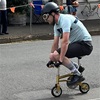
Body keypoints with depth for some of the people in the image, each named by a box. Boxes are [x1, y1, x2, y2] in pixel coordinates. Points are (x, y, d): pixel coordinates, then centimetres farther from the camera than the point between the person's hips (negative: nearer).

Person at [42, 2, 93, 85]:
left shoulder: (65, 20, -20)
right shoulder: (57, 24, 10)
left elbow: (65, 41, -28)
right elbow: (55, 43, 13)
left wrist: (60, 60, -29)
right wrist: (51, 59, 11)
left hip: (85, 44, -10)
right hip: (76, 43, 10)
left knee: (56, 55, -23)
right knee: (53, 55, 2)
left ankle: (78, 75, -12)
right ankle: (75, 68, 13)